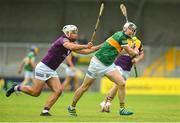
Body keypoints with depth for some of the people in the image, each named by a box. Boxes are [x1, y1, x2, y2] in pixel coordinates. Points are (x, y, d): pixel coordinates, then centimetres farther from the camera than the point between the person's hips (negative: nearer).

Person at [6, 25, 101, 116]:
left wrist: (100, 47, 7)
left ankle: (45, 111, -5)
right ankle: (16, 87, 18)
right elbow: (72, 47, -39)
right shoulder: (63, 40, -17)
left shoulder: (71, 43, 11)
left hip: (51, 71, 9)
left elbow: (84, 51, 12)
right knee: (35, 92, -5)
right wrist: (86, 46, -31)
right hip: (43, 68, -9)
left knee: (58, 90, -7)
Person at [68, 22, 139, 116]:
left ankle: (121, 109, -2)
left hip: (109, 65, 8)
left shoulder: (124, 38, 9)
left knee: (122, 83, -10)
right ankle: (72, 107, 22)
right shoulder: (121, 36, -17)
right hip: (98, 63, -8)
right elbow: (130, 52, -12)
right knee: (84, 87, 5)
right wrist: (136, 52, 8)